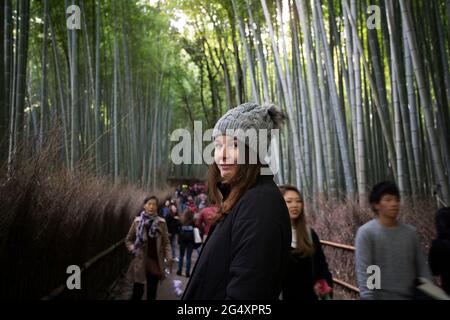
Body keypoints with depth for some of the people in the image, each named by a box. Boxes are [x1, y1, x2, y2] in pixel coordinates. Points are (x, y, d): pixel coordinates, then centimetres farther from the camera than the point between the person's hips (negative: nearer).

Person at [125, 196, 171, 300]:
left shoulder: (161, 222, -3)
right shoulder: (137, 221, -2)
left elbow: (166, 242, 1)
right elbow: (128, 239, 10)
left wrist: (168, 257, -10)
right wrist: (133, 249, -6)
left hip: (156, 262, 0)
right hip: (140, 262, 0)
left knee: (152, 292, 10)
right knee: (137, 292, 4)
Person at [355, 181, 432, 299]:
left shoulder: (411, 232, 5)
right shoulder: (366, 232, -11)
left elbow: (422, 267, 9)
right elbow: (363, 271, -16)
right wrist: (367, 297, -23)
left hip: (410, 296, 5)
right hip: (382, 297, -5)